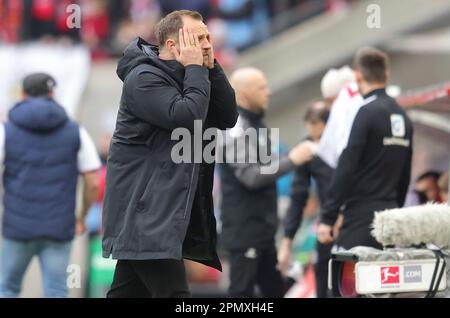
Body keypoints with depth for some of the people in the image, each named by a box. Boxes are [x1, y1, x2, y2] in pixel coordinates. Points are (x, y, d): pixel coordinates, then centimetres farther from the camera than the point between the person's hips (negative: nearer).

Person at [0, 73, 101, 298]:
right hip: (59, 229, 0)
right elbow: (93, 182, 2)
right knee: (55, 294, 3)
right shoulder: (75, 132, 3)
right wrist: (82, 217, 18)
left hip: (19, 227, 0)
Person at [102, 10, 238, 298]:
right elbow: (188, 118, -26)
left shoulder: (182, 78, 15)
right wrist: (196, 68, -15)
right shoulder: (144, 79, -13)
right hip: (142, 209, -9)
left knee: (128, 291, 10)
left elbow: (228, 118, 8)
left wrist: (211, 68, -1)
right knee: (173, 293, -16)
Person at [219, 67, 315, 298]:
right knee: (242, 290, -7)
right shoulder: (236, 131, -16)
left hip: (262, 228, 10)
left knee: (273, 288, 13)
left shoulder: (254, 124, 16)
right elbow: (251, 176, -23)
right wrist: (291, 160, -20)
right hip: (244, 229, -10)